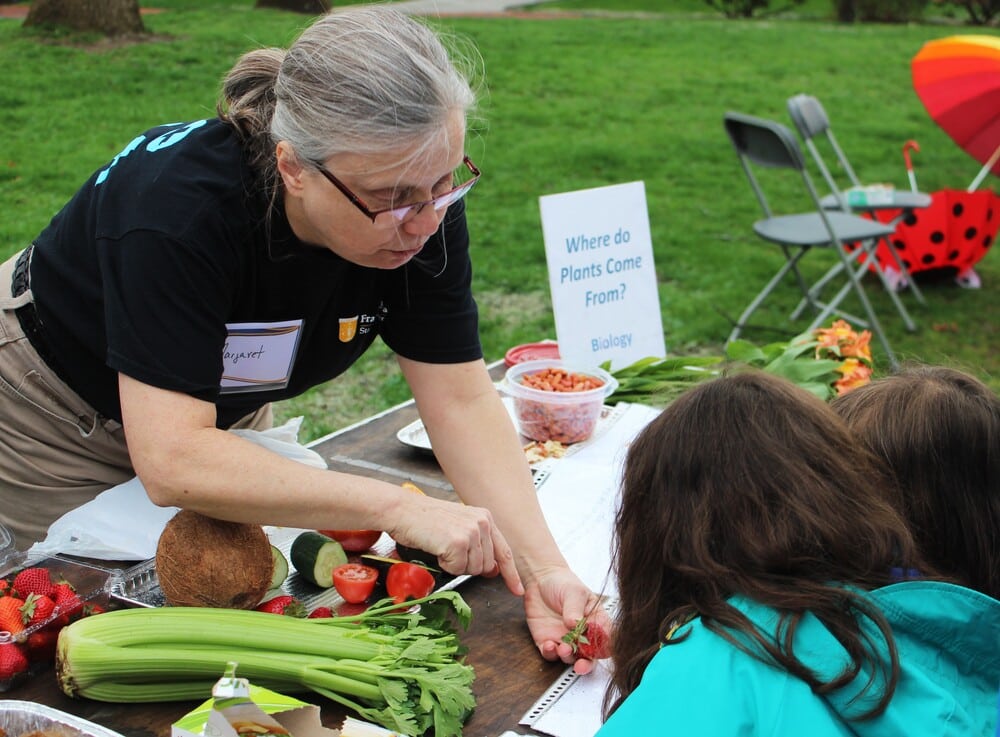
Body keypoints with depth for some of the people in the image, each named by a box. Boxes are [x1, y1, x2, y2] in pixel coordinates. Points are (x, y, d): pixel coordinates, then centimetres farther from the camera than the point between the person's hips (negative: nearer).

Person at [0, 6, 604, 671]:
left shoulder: (422, 212, -24)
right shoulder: (180, 204, -40)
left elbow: (463, 399, -22)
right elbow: (171, 460, -45)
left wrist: (543, 569, -34)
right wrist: (399, 508, -50)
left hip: (222, 414, 5)